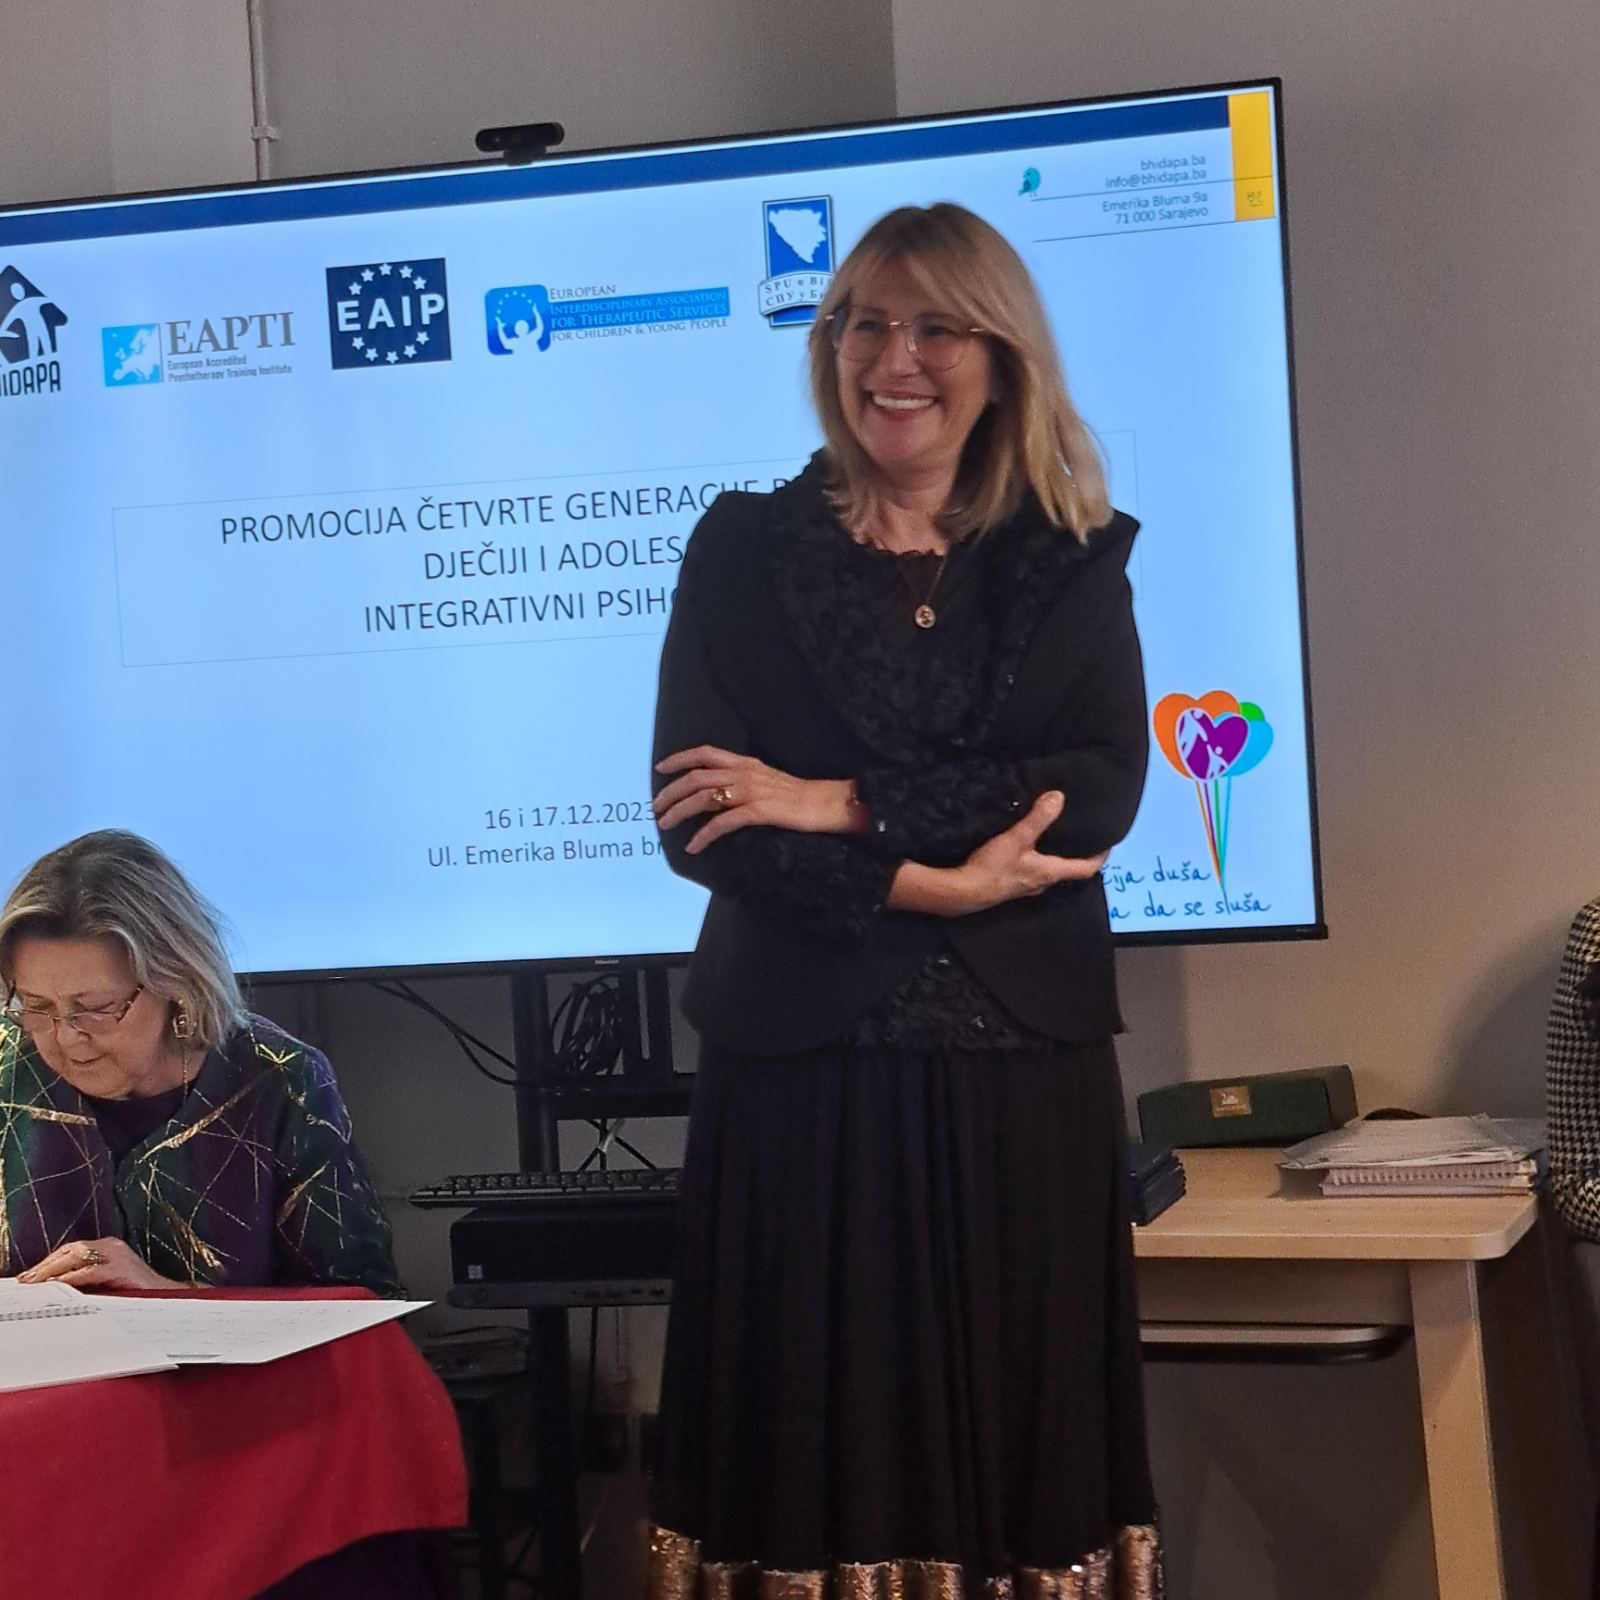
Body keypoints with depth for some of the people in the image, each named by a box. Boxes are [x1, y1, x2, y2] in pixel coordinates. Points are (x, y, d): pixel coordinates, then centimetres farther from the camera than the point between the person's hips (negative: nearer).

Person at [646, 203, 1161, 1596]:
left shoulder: (1073, 560, 8)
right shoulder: (745, 550, 4)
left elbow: (1097, 793, -6)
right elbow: (696, 824, -6)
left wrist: (843, 806, -14)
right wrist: (931, 879, -13)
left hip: (1020, 1069, 2)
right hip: (805, 1068, -1)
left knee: (1020, 1446, 4)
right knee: (819, 1453, 1)